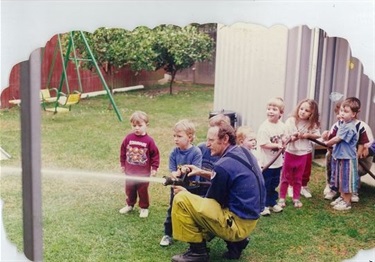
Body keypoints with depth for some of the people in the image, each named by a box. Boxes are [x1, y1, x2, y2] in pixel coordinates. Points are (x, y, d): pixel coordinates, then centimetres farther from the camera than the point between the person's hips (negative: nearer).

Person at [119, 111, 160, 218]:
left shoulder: (149, 140, -14)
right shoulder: (128, 138, -7)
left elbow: (155, 154, -7)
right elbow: (123, 151, 5)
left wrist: (154, 168, -7)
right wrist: (123, 164, 9)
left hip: (144, 173, -3)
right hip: (130, 172, 3)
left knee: (143, 191, 10)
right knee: (129, 189, 18)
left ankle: (144, 208, 27)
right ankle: (130, 205, 38)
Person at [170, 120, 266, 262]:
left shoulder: (223, 165, -20)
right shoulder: (243, 152, 6)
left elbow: (211, 201, -7)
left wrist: (186, 194, 7)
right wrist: (203, 173, 16)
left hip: (237, 223, -10)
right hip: (248, 219, 10)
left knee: (181, 199, -13)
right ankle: (236, 242, 16)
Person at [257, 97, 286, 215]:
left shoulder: (282, 126, 0)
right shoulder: (264, 127, -20)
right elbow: (263, 144, -23)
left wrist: (285, 140, -6)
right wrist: (277, 145, -24)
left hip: (278, 161, 7)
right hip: (266, 162, -6)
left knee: (274, 184, 20)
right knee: (265, 185, 5)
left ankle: (272, 202, 35)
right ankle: (263, 205, 18)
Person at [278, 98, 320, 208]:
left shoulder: (312, 124, -4)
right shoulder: (290, 121, -11)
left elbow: (317, 135, 1)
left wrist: (307, 135, -15)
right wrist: (291, 137, -30)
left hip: (303, 154, 2)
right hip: (290, 153, -2)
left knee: (298, 178, 14)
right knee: (285, 177, 8)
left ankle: (296, 198, 26)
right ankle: (282, 198, 18)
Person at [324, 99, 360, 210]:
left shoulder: (349, 128, -22)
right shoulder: (343, 125, 8)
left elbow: (337, 139, -19)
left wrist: (327, 143, -4)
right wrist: (330, 143, 2)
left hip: (347, 158, -9)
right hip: (339, 156, 9)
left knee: (346, 180, 2)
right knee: (340, 179, 20)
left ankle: (347, 202, 13)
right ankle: (342, 197, 35)